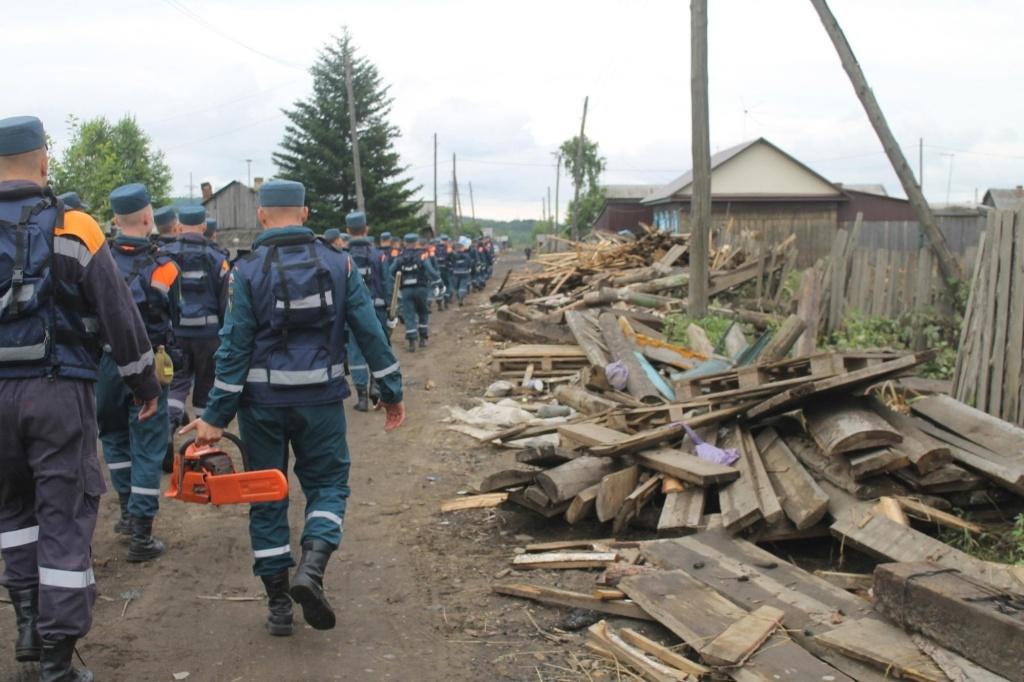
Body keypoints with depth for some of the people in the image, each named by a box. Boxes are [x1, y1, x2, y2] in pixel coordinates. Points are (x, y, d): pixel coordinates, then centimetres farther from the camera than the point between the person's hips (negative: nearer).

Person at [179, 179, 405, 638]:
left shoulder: (248, 271, -6)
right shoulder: (339, 264, -1)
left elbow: (234, 347, -9)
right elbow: (370, 333, -1)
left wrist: (216, 417, -5)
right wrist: (392, 393, 7)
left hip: (262, 402, 0)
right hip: (321, 399, 1)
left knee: (267, 498, 11)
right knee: (327, 483, 15)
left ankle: (278, 604, 16)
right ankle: (312, 566, -11)